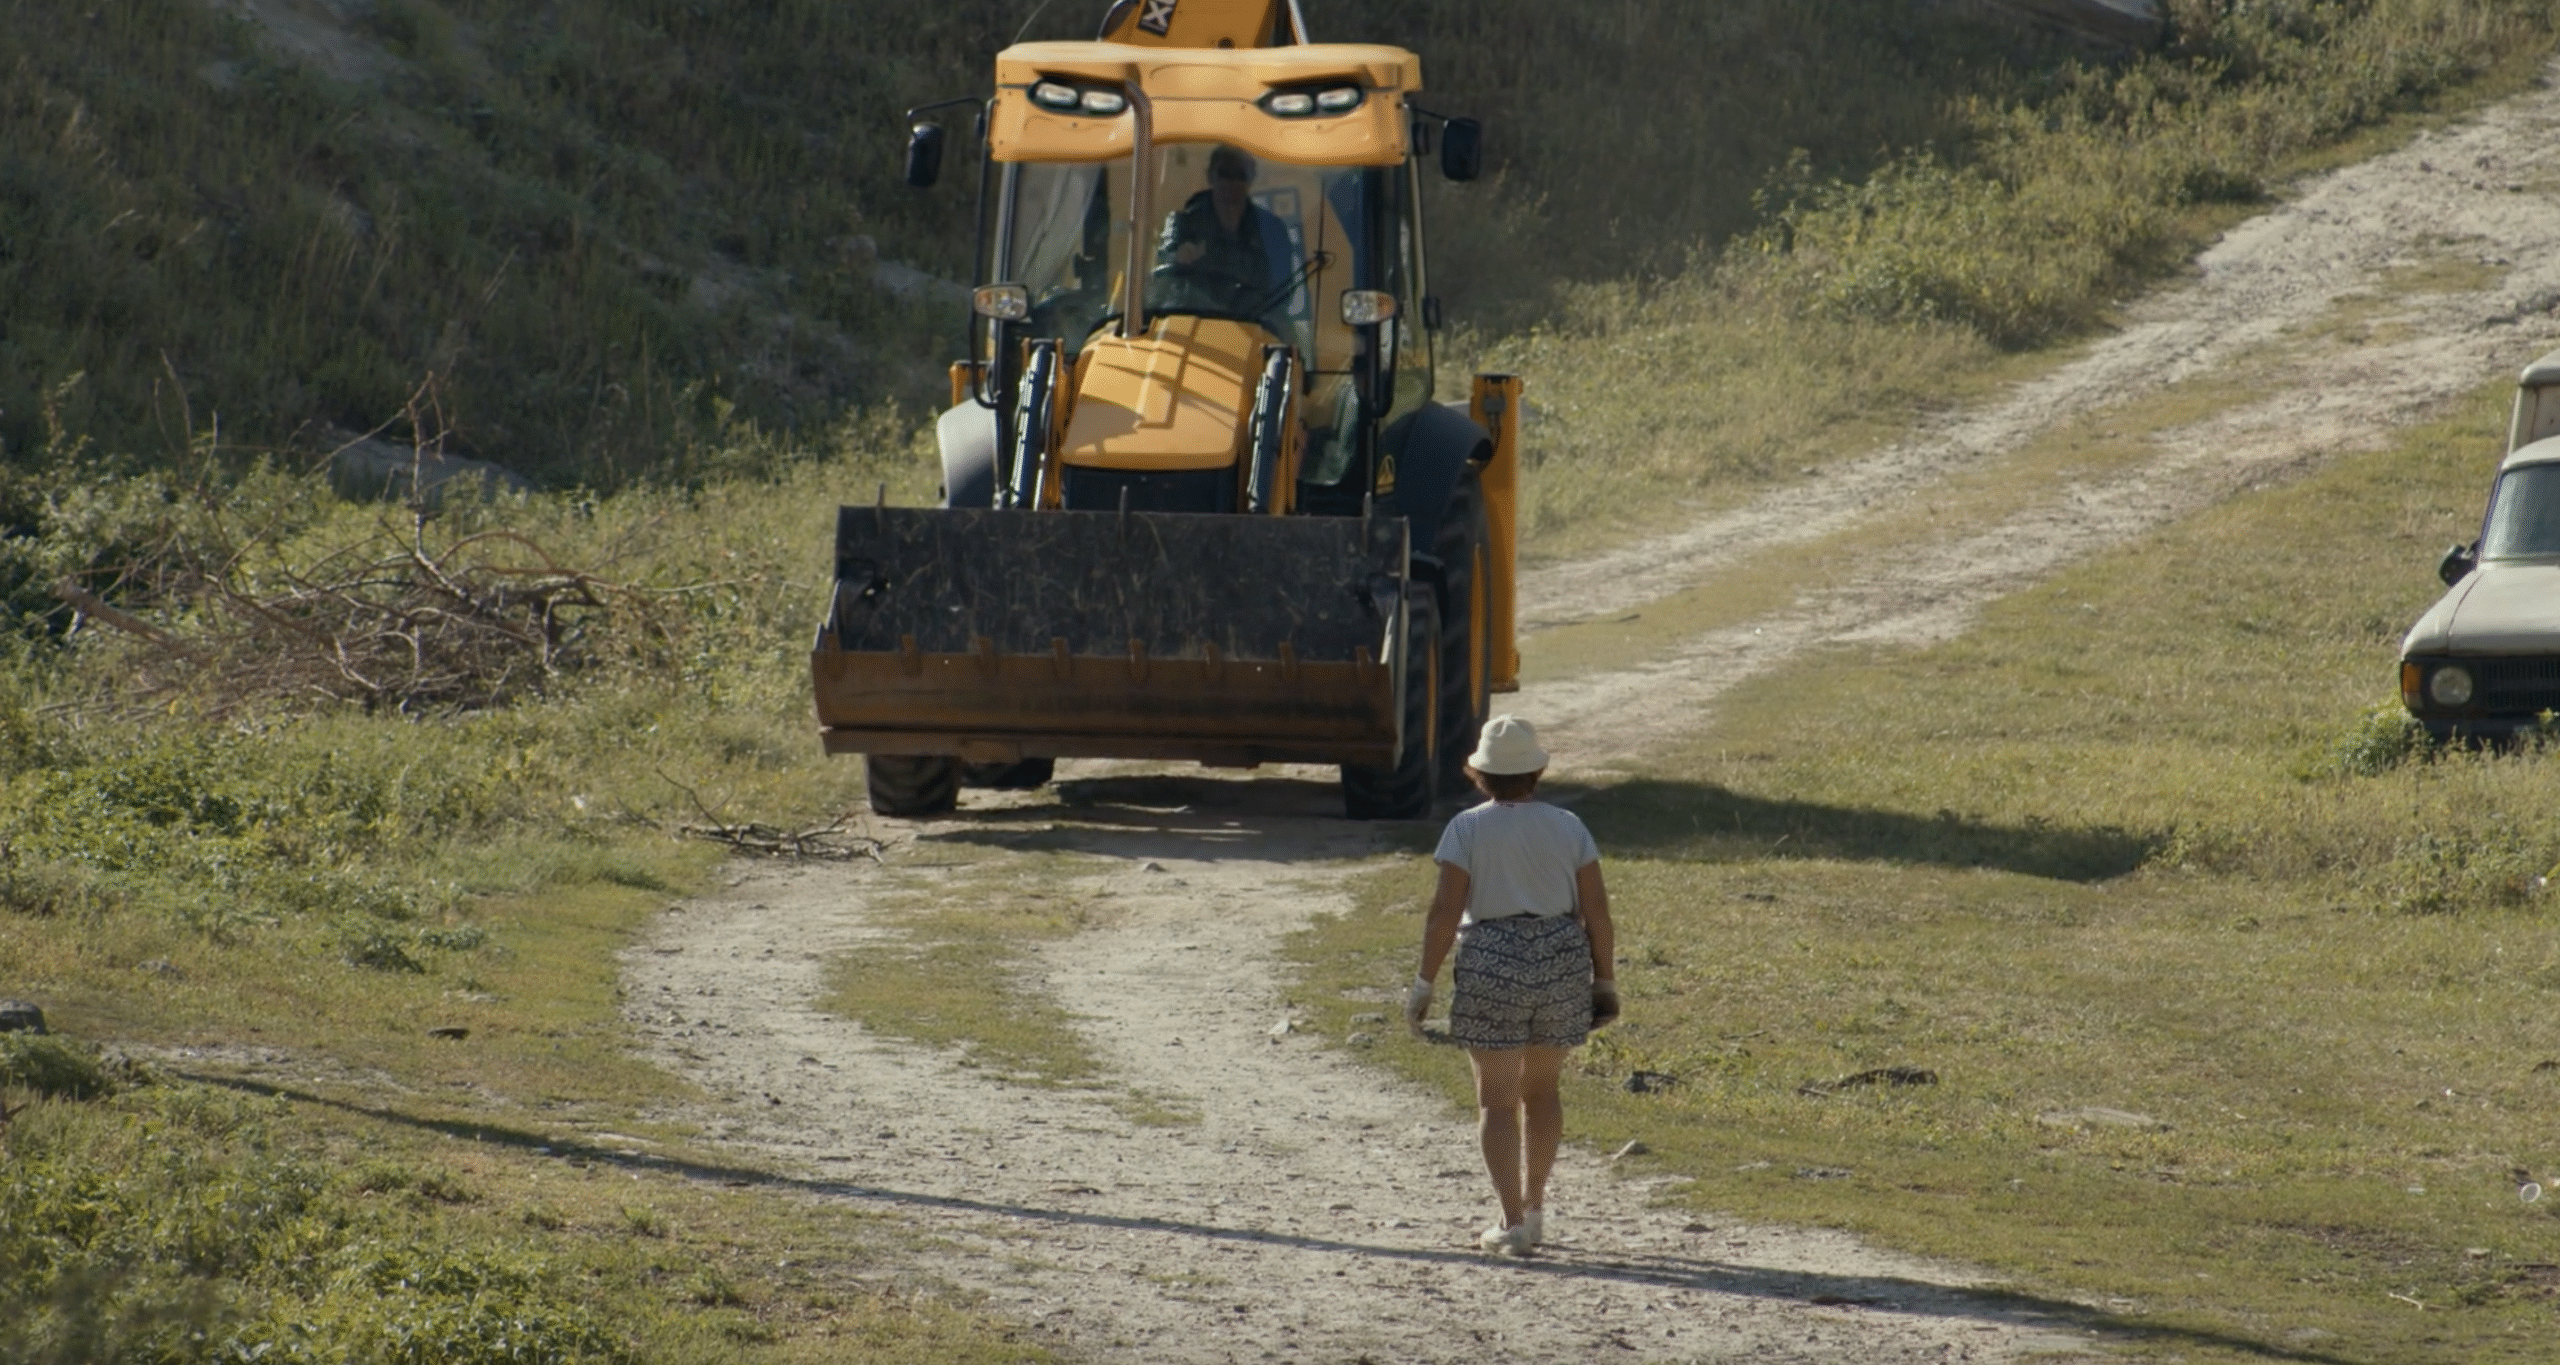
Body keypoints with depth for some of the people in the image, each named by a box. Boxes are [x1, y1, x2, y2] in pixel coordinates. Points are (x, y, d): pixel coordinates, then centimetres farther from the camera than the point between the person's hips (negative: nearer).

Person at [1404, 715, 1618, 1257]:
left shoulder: (1467, 828, -5)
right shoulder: (1567, 827, 3)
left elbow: (1445, 911, -10)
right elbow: (1596, 911, 1)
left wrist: (1424, 982, -5)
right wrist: (1604, 981, 8)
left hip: (1492, 968, -3)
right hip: (1562, 965, 3)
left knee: (1497, 1098, 2)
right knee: (1541, 1087, 20)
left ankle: (1512, 1223, -4)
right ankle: (1533, 1207, 26)